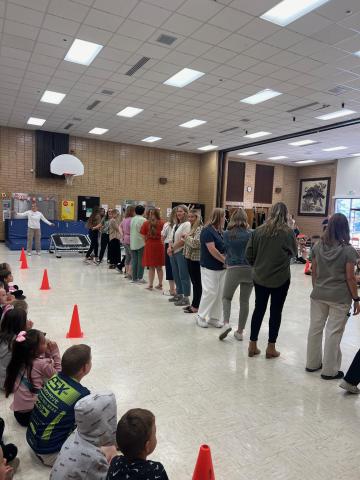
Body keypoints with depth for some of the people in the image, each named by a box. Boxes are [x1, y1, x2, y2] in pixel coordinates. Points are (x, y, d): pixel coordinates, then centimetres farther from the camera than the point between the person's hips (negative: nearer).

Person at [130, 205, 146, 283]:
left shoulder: (132, 219, 8)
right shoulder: (143, 220, -10)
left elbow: (131, 231, 12)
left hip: (133, 243, 5)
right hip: (141, 243, -5)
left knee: (134, 261, 8)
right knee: (141, 260, 2)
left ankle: (134, 278, 13)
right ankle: (140, 278, 3)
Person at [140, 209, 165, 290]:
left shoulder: (146, 223, -4)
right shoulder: (162, 223, -6)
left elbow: (143, 236, -3)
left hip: (149, 246, -1)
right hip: (159, 246, 1)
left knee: (151, 267, 6)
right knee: (159, 267, 11)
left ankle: (150, 285, 9)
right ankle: (160, 285, 18)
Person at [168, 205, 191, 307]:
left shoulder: (187, 224, -9)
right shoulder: (175, 225, 17)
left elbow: (183, 240, -16)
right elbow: (172, 238, 15)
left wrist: (172, 248, -10)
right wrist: (170, 248, -3)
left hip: (182, 253, -8)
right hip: (173, 253, 9)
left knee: (183, 276, -4)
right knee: (176, 275, 14)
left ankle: (186, 298, 2)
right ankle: (179, 294, 27)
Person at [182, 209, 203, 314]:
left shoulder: (199, 229, -14)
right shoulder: (192, 228, 15)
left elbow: (196, 243, -25)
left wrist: (187, 237, -13)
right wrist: (185, 237, 8)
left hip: (196, 259, -9)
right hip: (190, 258, 10)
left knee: (197, 283, -1)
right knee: (194, 282, 15)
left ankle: (195, 306, 6)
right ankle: (194, 304, 23)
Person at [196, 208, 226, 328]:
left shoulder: (220, 231, 11)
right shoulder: (207, 231, -13)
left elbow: (224, 247, 12)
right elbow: (212, 250, -19)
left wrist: (225, 261, -5)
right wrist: (225, 261, -12)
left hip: (221, 267, 8)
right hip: (210, 268, -8)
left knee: (219, 294, 8)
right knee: (210, 292, -5)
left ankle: (214, 317, 19)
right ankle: (201, 316, 13)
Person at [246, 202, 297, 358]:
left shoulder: (259, 231, -5)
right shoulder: (288, 232, -11)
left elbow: (249, 254, -2)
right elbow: (293, 252, 4)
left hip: (260, 277, 3)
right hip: (281, 278, -2)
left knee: (259, 309, 13)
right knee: (276, 311, 9)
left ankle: (253, 346, 21)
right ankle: (271, 348, 18)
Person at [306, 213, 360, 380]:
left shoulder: (318, 246, -1)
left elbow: (314, 272, 4)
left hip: (318, 295, 4)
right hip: (340, 298, -4)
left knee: (315, 328, 14)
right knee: (334, 333, 6)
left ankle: (312, 363, 29)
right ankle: (329, 370, 18)